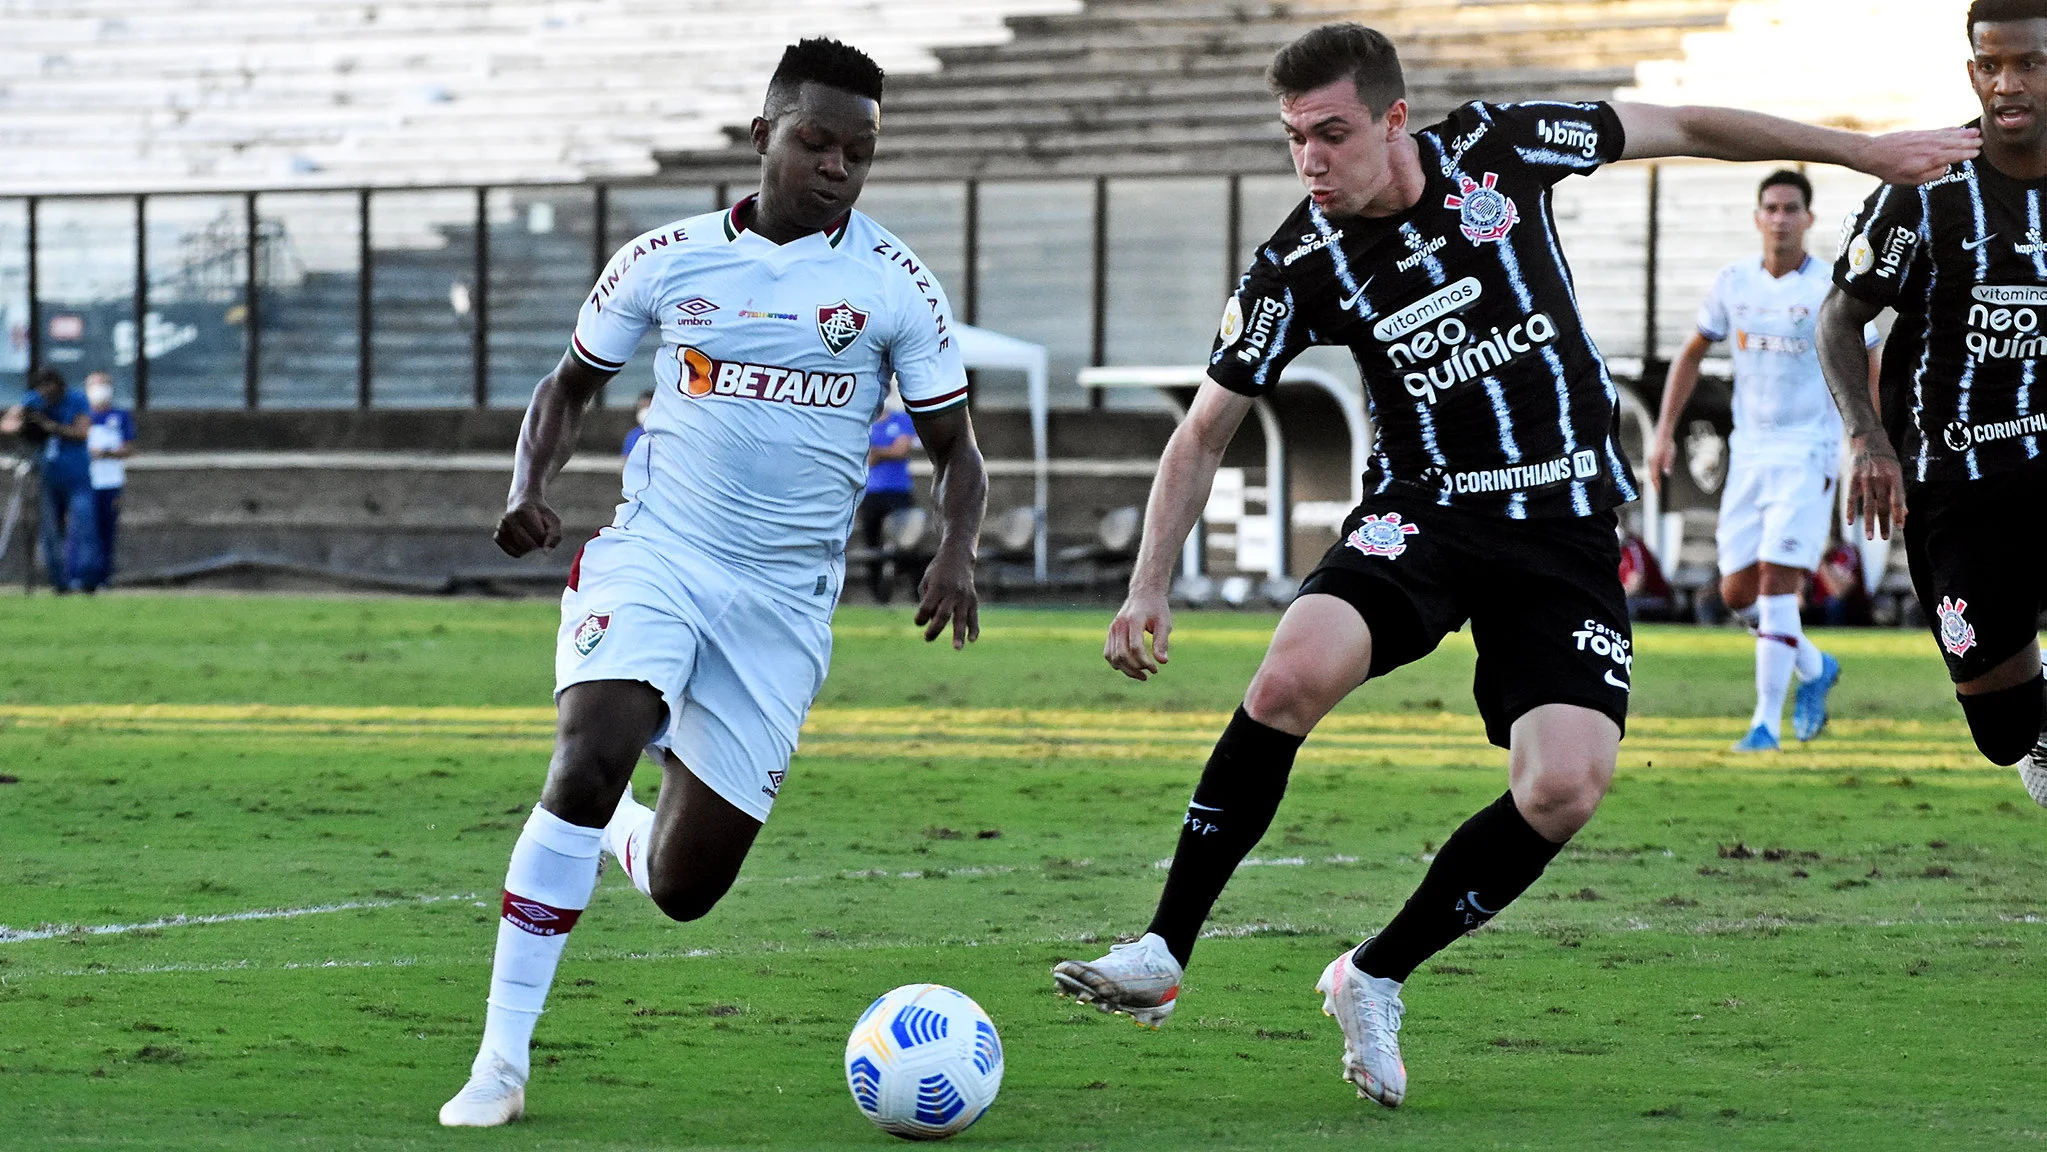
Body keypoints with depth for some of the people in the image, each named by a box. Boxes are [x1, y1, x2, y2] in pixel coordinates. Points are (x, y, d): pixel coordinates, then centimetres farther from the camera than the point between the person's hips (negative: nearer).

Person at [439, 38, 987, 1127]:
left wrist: (955, 552, -13)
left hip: (785, 598, 1)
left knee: (683, 884, -1)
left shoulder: (894, 283, 0)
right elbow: (568, 384, 16)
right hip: (652, 551, -1)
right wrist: (529, 487, -3)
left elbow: (954, 448, 7)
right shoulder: (667, 259, 2)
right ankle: (501, 1060, -23)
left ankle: (624, 832, 40)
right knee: (589, 758, -28)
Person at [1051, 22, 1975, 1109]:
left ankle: (1376, 978, 2)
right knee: (1294, 673, -30)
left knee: (1564, 789, -19)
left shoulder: (1499, 148, -7)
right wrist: (1149, 590, -8)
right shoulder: (1297, 267, -8)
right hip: (1421, 513, -1)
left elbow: (1685, 128, 6)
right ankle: (1161, 954, -20)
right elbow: (1203, 432, 3)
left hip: (1567, 532, 1)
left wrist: (1867, 150, 12)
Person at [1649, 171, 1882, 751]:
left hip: (1808, 456, -5)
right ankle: (1815, 667, 30)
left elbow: (1867, 372, -2)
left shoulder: (1833, 290, -7)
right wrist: (1665, 433, 8)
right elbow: (1692, 355, 16)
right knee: (1738, 593, 4)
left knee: (1777, 583, -15)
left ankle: (1767, 721, -9)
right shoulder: (1733, 282, 5)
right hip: (1748, 454, 5)